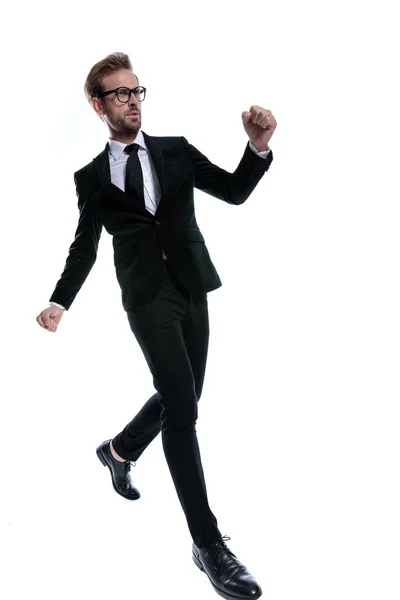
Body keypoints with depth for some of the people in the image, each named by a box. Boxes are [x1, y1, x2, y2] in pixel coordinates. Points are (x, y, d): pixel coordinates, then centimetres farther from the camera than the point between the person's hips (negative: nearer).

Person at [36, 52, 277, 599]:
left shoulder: (176, 150, 9)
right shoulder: (91, 176, 6)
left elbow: (234, 191, 2)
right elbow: (85, 245, 11)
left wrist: (258, 146, -16)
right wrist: (60, 301, -2)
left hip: (193, 290, 4)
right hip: (148, 296, -4)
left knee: (181, 398, 15)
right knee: (182, 405, -16)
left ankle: (120, 450, 46)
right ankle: (208, 542, -13)